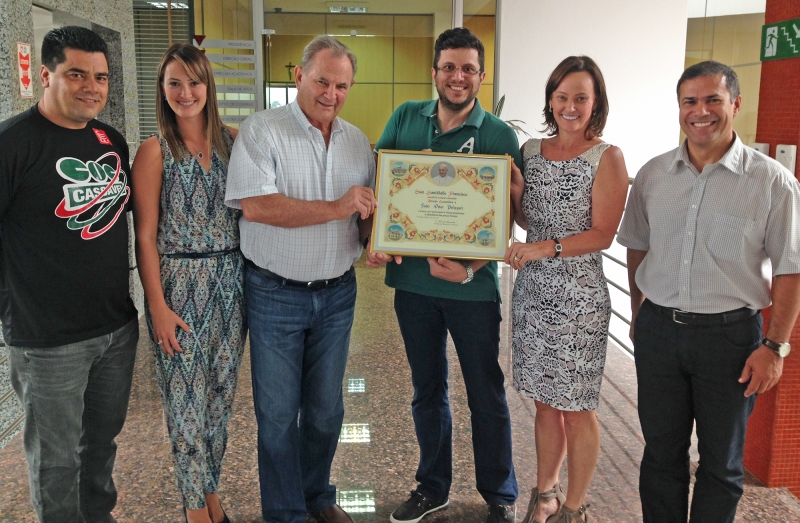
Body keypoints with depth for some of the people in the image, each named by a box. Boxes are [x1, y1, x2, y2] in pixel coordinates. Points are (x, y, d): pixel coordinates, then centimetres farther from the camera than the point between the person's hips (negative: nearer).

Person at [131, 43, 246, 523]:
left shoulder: (233, 141, 5)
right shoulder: (155, 151, -5)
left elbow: (252, 209, 9)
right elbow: (145, 235, -6)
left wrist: (253, 283, 2)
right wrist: (158, 305, -11)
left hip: (230, 281, 4)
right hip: (179, 285, -3)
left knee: (222, 392, 12)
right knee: (187, 397, 5)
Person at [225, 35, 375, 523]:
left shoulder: (357, 141, 8)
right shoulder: (262, 130, -9)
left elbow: (369, 210, 16)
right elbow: (256, 206, -22)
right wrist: (336, 208, -22)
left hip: (337, 294, 5)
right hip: (276, 295, -4)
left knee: (326, 407, 16)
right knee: (278, 412, 6)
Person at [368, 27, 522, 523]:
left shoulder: (500, 137, -7)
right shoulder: (406, 117, 4)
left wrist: (469, 268, -24)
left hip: (472, 287, -3)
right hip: (412, 279, 4)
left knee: (487, 394, 10)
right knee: (427, 389, 18)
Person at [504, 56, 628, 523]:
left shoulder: (607, 157, -7)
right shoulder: (531, 150, 8)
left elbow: (602, 235, -12)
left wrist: (546, 248, -24)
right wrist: (514, 187, -4)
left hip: (579, 297, -4)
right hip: (532, 291, 5)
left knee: (576, 407, 6)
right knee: (545, 401, 15)